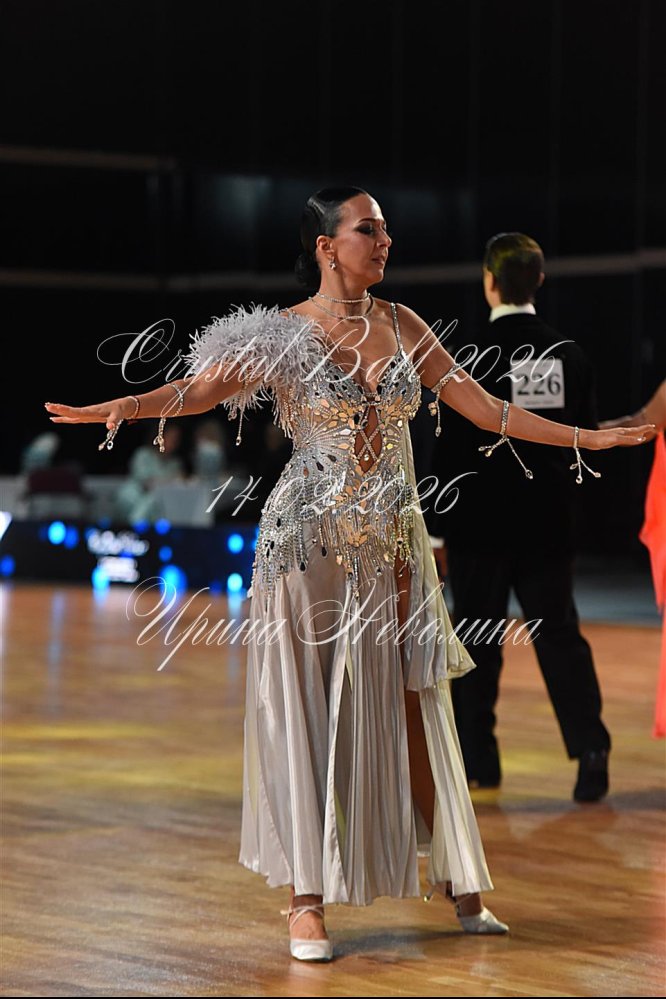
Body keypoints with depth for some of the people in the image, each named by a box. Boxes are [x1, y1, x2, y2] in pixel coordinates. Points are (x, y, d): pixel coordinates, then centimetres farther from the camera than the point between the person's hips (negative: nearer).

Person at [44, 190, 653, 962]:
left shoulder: (401, 327, 7)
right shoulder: (286, 335, -5)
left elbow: (485, 409, 11)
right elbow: (201, 389, -17)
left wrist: (587, 437, 11)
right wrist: (119, 407, -34)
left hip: (392, 544, 4)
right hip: (309, 543, -4)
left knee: (411, 707, 6)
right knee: (307, 711, 0)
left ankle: (456, 881, 15)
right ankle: (307, 900, 5)